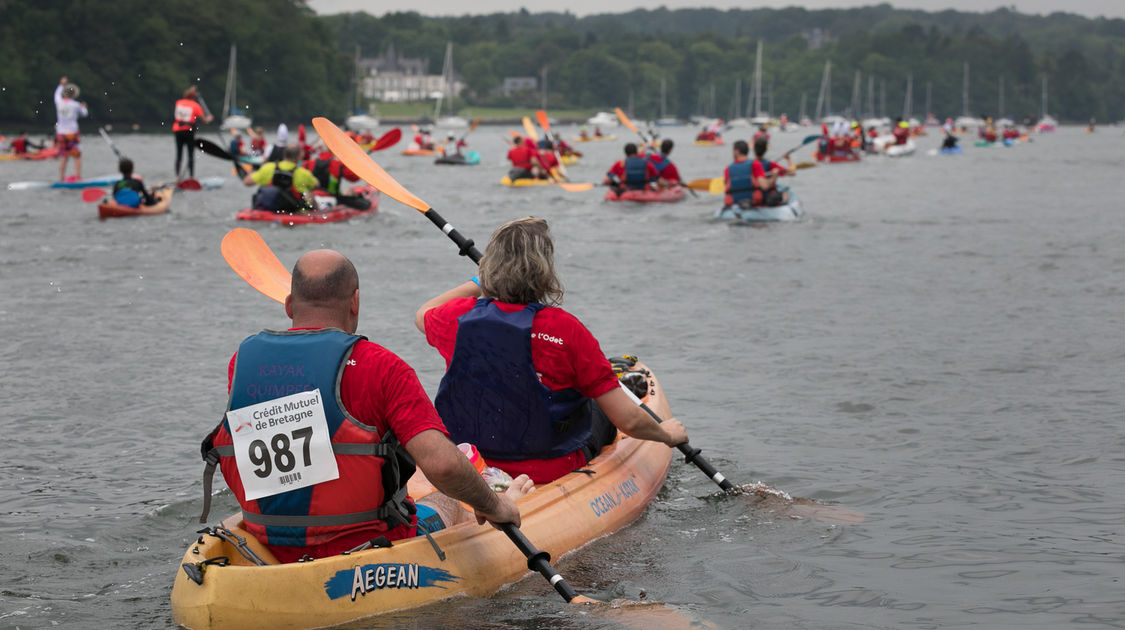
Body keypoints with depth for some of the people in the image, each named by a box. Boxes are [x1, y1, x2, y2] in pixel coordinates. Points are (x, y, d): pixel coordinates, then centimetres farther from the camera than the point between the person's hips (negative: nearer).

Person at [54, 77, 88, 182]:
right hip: (72, 133, -4)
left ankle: (61, 178, 8)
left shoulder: (59, 102, 0)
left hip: (60, 133, 4)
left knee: (63, 157, 9)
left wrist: (61, 84, 39)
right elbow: (84, 114, 10)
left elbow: (57, 94, 25)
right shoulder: (75, 105, -8)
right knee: (77, 156, 2)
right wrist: (84, 108, 32)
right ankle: (78, 176, -5)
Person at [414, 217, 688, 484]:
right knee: (600, 406, 26)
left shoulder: (457, 316, -13)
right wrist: (666, 434, 4)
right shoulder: (565, 329, -22)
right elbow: (628, 420, -18)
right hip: (550, 473, -3)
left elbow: (422, 314, 17)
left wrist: (478, 283, 28)